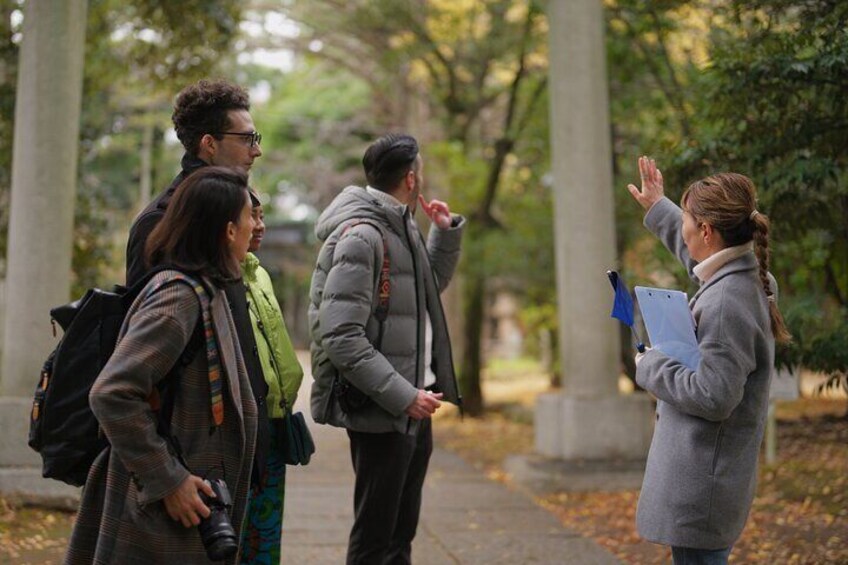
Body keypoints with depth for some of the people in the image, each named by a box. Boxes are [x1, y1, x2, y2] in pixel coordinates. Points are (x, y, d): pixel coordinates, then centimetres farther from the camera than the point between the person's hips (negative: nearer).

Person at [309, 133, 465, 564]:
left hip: (413, 407, 9)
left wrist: (446, 232, 15)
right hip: (381, 413, -9)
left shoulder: (402, 229, 12)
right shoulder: (360, 237, -17)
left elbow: (429, 288, 30)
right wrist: (402, 396, -24)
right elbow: (341, 338, -23)